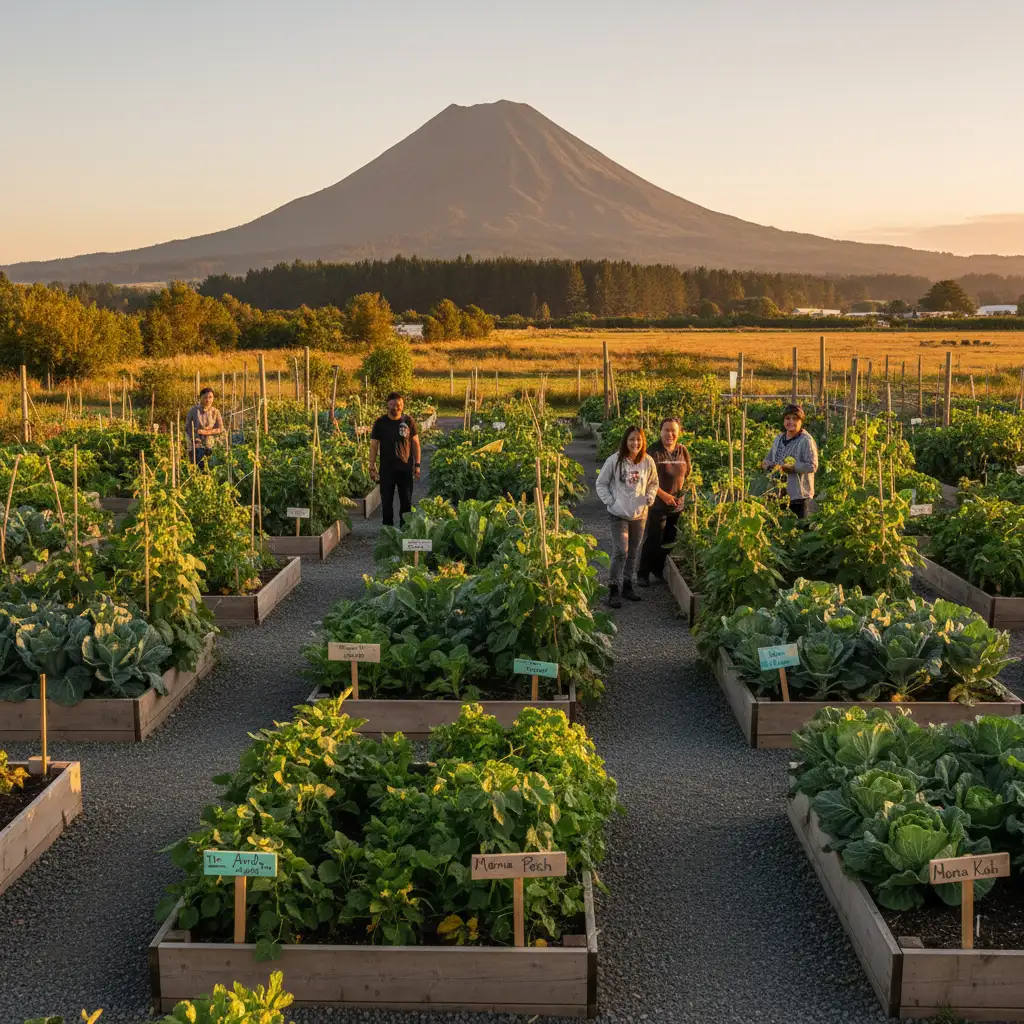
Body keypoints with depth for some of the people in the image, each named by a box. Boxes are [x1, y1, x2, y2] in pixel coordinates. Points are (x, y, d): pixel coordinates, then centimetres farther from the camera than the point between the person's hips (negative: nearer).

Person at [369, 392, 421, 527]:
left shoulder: (408, 421, 0)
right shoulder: (380, 422, -2)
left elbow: (415, 443, 5)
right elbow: (374, 445, 1)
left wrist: (417, 465, 1)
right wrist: (372, 466, -4)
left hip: (405, 468, 1)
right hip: (386, 469, 0)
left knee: (406, 501, 6)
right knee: (386, 500, 6)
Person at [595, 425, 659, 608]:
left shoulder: (648, 461, -4)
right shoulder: (614, 460, -12)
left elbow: (653, 483, 13)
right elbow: (601, 483, -2)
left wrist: (650, 497, -4)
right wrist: (610, 501, -10)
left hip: (640, 514, 4)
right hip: (619, 514, -4)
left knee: (633, 552, 13)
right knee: (620, 552, -11)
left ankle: (627, 586, 27)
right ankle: (613, 591, -3)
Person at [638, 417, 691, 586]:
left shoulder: (683, 451, 4)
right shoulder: (654, 451, -12)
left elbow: (688, 474, 17)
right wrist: (663, 495, -18)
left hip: (677, 504, 6)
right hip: (657, 504, -6)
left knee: (668, 541, 14)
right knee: (653, 541, -3)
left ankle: (658, 570, 29)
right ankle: (643, 574, 9)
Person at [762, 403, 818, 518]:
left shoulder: (806, 441, -10)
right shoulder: (778, 439, 12)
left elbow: (812, 466, -18)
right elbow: (769, 460, 20)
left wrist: (789, 467, -22)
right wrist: (768, 464, -4)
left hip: (798, 495, -6)